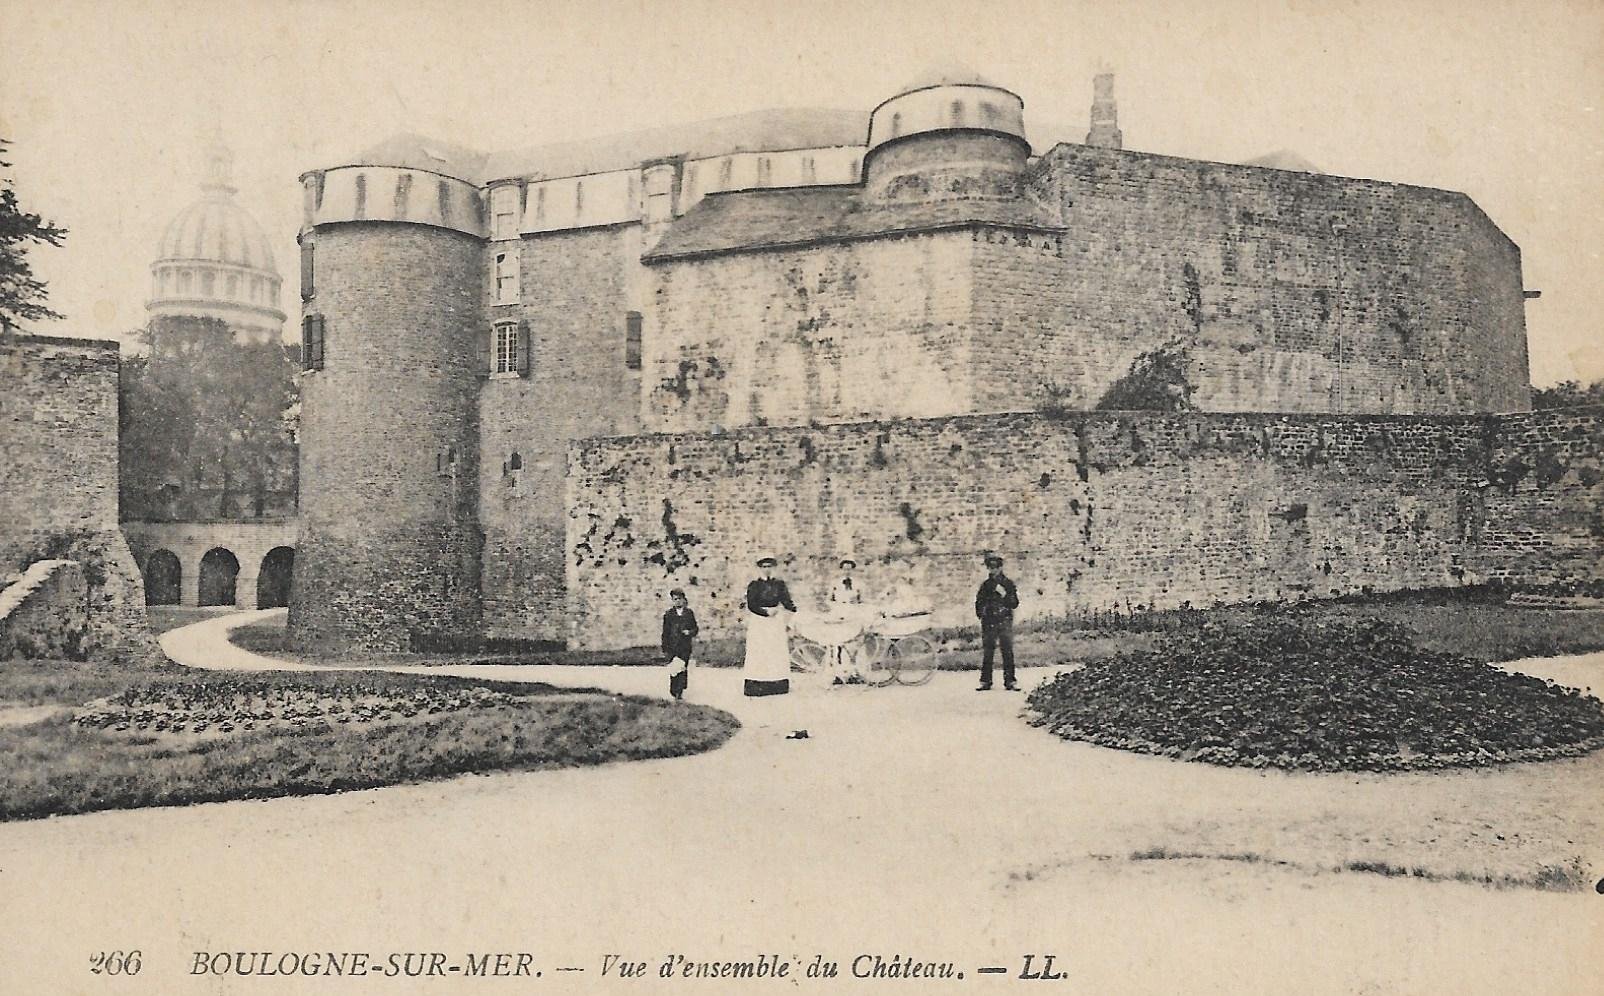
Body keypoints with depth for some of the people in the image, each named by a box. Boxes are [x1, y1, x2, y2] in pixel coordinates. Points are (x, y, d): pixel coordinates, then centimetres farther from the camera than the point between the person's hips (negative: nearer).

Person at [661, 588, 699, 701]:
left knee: (683, 670, -3)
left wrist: (689, 632, -13)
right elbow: (665, 633, 5)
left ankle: (679, 692, 1)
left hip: (685, 647, 0)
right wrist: (664, 649, 2)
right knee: (673, 669, -3)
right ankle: (674, 692, 9)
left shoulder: (689, 613, 7)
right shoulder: (668, 614, 5)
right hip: (672, 647, 0)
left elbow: (695, 629, 10)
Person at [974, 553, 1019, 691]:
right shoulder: (985, 585, 12)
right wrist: (981, 614, 5)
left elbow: (1015, 604, -1)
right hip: (988, 623, 2)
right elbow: (979, 603, 19)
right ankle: (985, 682, 6)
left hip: (1005, 622, -2)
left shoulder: (1008, 584, 5)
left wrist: (1004, 594, -13)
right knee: (986, 653, 1)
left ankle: (1009, 681, -3)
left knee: (1008, 652, -5)